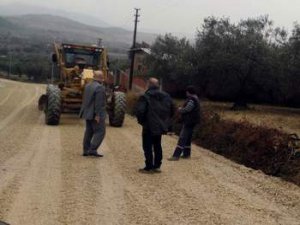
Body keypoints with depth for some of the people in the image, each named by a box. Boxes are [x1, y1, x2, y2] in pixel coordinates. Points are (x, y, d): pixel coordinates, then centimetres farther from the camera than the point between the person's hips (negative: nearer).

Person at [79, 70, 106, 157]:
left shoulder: (88, 85, 10)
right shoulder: (100, 87, -17)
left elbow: (85, 100, 14)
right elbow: (98, 102, -21)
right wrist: (97, 115, -20)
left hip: (88, 113, 9)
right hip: (95, 114, -9)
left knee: (89, 131, 14)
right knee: (100, 132, -3)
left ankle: (86, 150, 16)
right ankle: (92, 150, -8)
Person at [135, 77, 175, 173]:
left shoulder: (146, 97, -14)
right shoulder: (166, 96, 6)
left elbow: (139, 111, -22)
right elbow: (172, 110, 12)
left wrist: (141, 121, -4)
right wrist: (166, 121, 18)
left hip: (149, 127, -6)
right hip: (161, 126, 6)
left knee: (148, 147, 3)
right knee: (157, 146, 17)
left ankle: (149, 167, 4)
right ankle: (157, 166, 21)